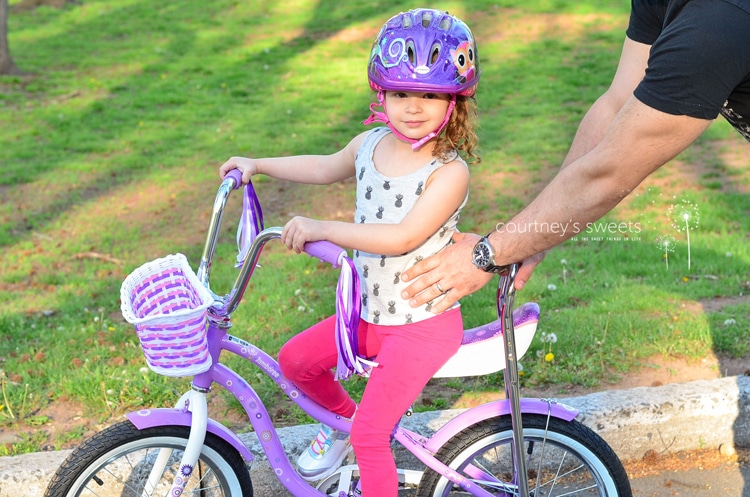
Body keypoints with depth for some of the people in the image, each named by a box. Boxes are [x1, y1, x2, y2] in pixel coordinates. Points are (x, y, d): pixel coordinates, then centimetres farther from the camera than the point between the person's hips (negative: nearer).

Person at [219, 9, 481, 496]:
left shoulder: (449, 172, -21)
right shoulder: (371, 144, 1)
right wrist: (257, 164, 26)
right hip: (371, 311, 7)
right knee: (296, 359, 11)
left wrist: (321, 229, -31)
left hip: (425, 323, -7)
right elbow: (326, 167, 23)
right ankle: (342, 415, 37)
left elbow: (404, 237, -31)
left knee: (370, 435, -8)